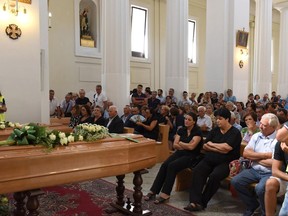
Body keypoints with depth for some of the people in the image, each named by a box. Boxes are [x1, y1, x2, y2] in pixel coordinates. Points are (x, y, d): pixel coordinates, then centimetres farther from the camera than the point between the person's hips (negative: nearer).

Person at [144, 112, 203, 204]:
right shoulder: (181, 130, 12)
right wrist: (186, 146, -9)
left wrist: (180, 143, -1)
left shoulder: (197, 132, -5)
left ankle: (165, 194, -27)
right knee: (164, 165, -21)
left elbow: (191, 146, -16)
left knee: (172, 166, -30)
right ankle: (153, 191, -21)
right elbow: (175, 145, 5)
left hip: (191, 156, -5)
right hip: (179, 153, 6)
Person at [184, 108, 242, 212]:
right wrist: (219, 148, -7)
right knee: (197, 171, -25)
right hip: (209, 160, 5)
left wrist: (211, 144, -1)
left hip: (225, 163, -4)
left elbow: (225, 149, -15)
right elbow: (205, 146, 8)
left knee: (214, 176, -33)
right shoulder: (214, 130, 15)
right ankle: (195, 201, -31)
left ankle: (202, 202, -16)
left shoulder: (235, 132, -1)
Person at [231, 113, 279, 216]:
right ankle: (252, 205, 13)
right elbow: (245, 153, 0)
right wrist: (265, 155, -11)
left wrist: (255, 157, -7)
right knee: (235, 181, -12)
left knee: (260, 188, -32)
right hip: (254, 170, 6)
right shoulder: (256, 136, 8)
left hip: (270, 173, -6)